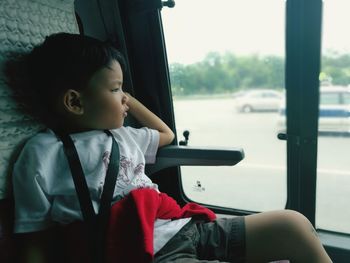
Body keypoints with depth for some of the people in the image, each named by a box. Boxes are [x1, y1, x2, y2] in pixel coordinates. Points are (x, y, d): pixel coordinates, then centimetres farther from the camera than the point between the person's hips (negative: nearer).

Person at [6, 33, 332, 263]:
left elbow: (166, 134, 30)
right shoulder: (43, 153, -2)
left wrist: (127, 99, 22)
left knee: (293, 224, 1)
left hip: (187, 227, 7)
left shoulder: (121, 135, 16)